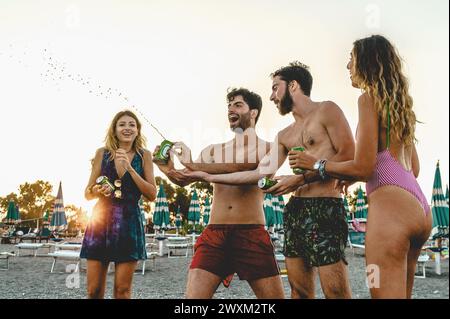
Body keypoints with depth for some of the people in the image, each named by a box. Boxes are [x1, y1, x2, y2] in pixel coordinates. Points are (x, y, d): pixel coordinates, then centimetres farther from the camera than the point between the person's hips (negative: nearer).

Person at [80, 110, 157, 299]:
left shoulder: (144, 156, 4)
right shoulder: (102, 153, 6)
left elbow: (152, 195, -3)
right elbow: (88, 194, 10)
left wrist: (130, 168, -11)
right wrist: (97, 190, -13)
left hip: (129, 222, -1)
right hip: (100, 220, 1)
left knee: (123, 290, 2)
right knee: (94, 290, 1)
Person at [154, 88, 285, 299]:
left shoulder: (268, 149, 6)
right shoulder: (214, 151, 17)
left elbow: (244, 169, -13)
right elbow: (185, 180, 8)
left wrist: (194, 165, -19)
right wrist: (169, 171, -14)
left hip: (252, 235, -2)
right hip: (214, 234, 2)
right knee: (193, 297, -10)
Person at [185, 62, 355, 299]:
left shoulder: (326, 111, 1)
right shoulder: (284, 136, 20)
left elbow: (348, 157, -8)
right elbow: (262, 173, 14)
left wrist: (301, 178, -13)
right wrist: (208, 177, 12)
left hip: (324, 208, -7)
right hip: (294, 211, 7)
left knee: (336, 292, -7)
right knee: (299, 291, 9)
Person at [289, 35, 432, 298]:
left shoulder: (370, 97, -2)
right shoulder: (400, 103, 23)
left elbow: (363, 167, -10)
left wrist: (317, 164, 5)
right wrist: (353, 177, 31)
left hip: (390, 202, -10)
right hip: (419, 205, 10)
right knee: (402, 293, 17)